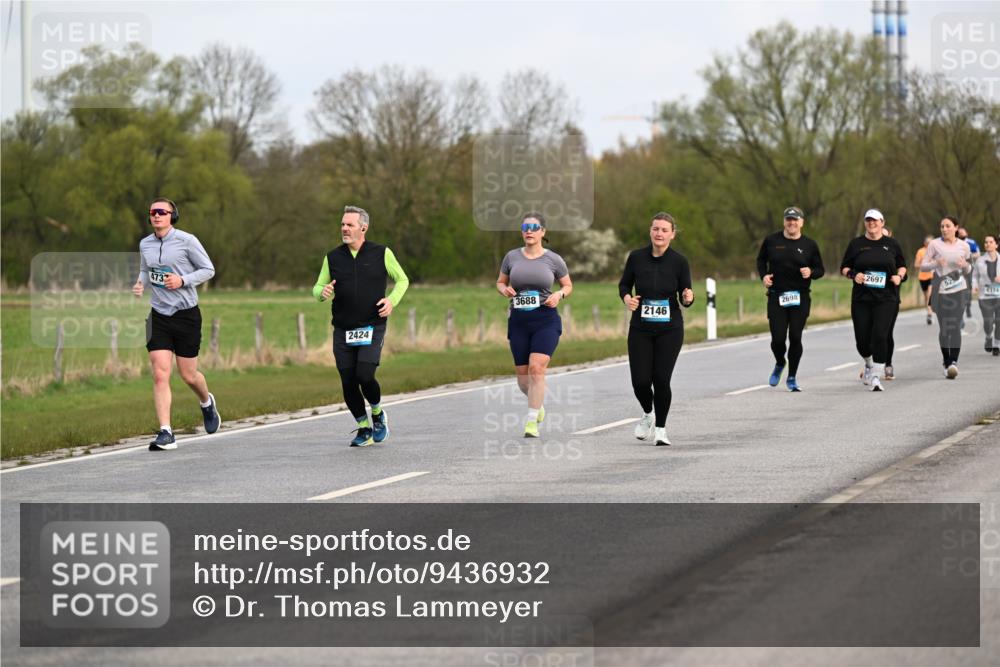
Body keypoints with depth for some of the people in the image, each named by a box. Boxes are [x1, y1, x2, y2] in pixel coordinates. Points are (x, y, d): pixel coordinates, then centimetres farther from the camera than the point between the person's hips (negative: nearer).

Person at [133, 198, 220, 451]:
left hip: (186, 315, -3)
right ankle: (166, 433, -11)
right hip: (158, 316, 3)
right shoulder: (145, 244, 5)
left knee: (188, 375, 7)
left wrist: (182, 280, -17)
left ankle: (207, 402, 42)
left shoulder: (187, 240, -8)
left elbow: (208, 269, -2)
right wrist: (140, 284, 1)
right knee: (160, 375, -10)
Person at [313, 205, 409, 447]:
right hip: (343, 332, 3)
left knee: (365, 376, -17)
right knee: (348, 384, -1)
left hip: (372, 329, -3)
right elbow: (317, 287, 13)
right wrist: (322, 292, -12)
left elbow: (402, 280, 11)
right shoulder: (333, 257, 6)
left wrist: (392, 300, -7)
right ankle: (364, 429, 17)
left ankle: (377, 414, 13)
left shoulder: (381, 254, 0)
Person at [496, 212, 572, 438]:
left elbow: (568, 286, 12)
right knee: (522, 374, 7)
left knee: (537, 368, -18)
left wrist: (559, 295, -9)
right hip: (518, 320, 3)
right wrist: (504, 290, -6)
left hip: (546, 320, -3)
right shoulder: (512, 257, 5)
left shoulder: (553, 260, 1)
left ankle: (532, 421, -14)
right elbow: (500, 282, 17)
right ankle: (538, 401, 40)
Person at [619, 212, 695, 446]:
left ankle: (660, 428, 14)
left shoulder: (679, 261, -6)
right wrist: (626, 297, -10)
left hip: (669, 330, -1)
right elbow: (624, 284, 10)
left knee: (661, 380, -7)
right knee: (640, 381, -4)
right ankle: (648, 415, 30)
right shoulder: (636, 257, -3)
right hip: (640, 329, 1)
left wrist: (688, 298, -23)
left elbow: (685, 299, 0)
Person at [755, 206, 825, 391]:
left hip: (800, 298, 0)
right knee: (778, 338, -6)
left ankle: (792, 378, 12)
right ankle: (779, 364, 28)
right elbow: (761, 260, 16)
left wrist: (811, 272, -13)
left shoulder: (809, 245, 3)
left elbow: (820, 269, 9)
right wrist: (763, 275, -2)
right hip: (776, 297, 0)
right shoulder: (771, 240, 3)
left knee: (795, 337, -4)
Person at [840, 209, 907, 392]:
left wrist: (899, 276, -3)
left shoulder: (891, 244, 7)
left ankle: (875, 376, -8)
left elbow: (902, 266, 18)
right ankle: (869, 364, 34)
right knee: (862, 338, 2)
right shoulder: (856, 244, 6)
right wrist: (853, 275, -11)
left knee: (880, 335, -15)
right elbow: (844, 268, 10)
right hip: (861, 299, 1)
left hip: (886, 299, -1)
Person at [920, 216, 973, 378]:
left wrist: (965, 265, -7)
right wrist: (935, 263, -17)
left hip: (958, 291, 0)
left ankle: (954, 362, -18)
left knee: (955, 327, -12)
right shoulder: (935, 244, 3)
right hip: (940, 290, 0)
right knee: (943, 328, 3)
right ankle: (946, 362, 15)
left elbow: (969, 270, 16)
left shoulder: (964, 246, 8)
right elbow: (923, 266, 2)